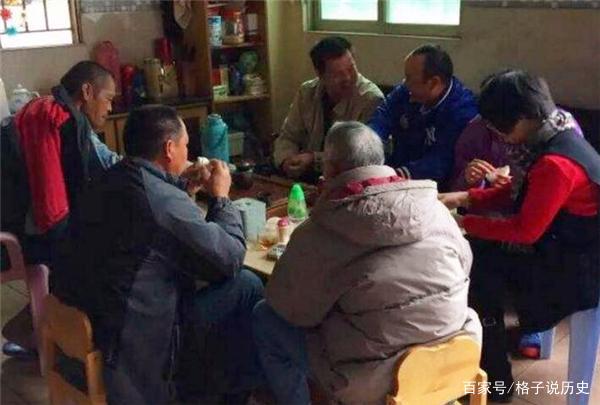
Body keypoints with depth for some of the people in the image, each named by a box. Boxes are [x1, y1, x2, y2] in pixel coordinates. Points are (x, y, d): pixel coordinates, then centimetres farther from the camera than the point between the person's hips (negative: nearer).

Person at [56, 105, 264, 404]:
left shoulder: (110, 181, 3)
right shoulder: (166, 201, -24)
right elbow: (230, 261, -13)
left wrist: (189, 186, 15)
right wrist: (221, 196, -1)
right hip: (129, 333, -9)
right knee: (246, 285, 0)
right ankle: (252, 380, 23)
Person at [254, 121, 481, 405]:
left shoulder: (317, 235, -19)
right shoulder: (434, 207, -4)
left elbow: (294, 310, -7)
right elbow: (464, 264, 10)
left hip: (377, 381, -6)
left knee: (265, 318, 13)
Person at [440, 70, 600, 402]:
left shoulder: (556, 163, -30)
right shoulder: (556, 135, 0)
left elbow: (525, 230, -24)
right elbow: (519, 192, 9)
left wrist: (463, 222, -14)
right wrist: (464, 198, 0)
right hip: (563, 247, 9)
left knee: (479, 266, -7)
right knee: (480, 250, 5)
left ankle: (494, 378, 8)